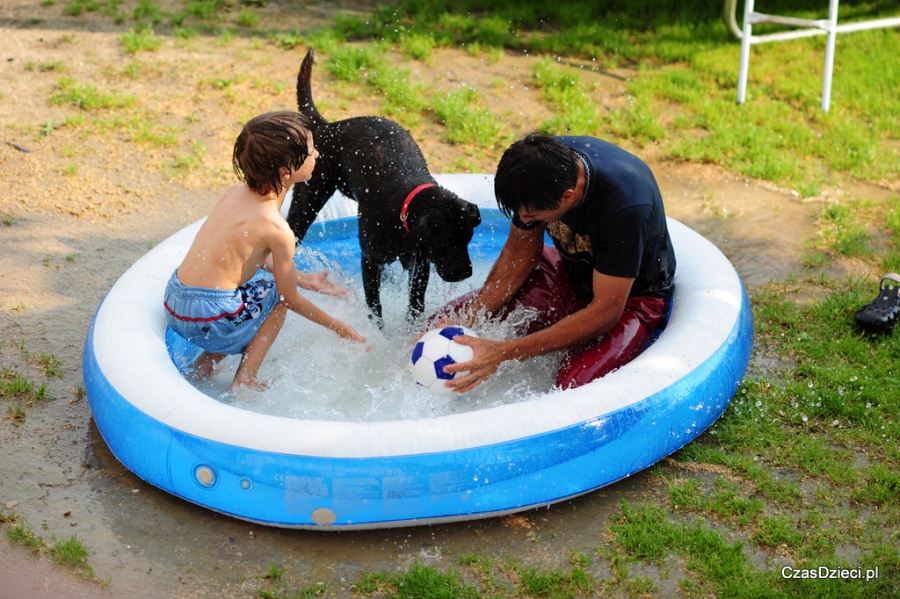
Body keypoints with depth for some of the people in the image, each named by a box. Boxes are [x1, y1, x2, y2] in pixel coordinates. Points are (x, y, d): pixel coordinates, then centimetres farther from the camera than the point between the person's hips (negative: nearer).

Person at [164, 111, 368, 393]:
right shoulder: (277, 230, -17)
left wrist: (306, 279, 22)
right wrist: (338, 327, 10)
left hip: (174, 300, 7)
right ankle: (244, 381, 10)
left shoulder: (234, 192, 4)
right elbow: (291, 299, -4)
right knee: (277, 292, 12)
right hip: (207, 321, -7)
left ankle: (204, 365, 23)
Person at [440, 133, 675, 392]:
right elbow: (520, 250, -5)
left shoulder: (626, 206, -37)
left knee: (573, 385, -31)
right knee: (448, 321, -7)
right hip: (570, 271, 5)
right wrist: (468, 318, -18)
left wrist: (503, 353, -35)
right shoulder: (540, 162, -20)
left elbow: (605, 312, -31)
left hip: (632, 295, -5)